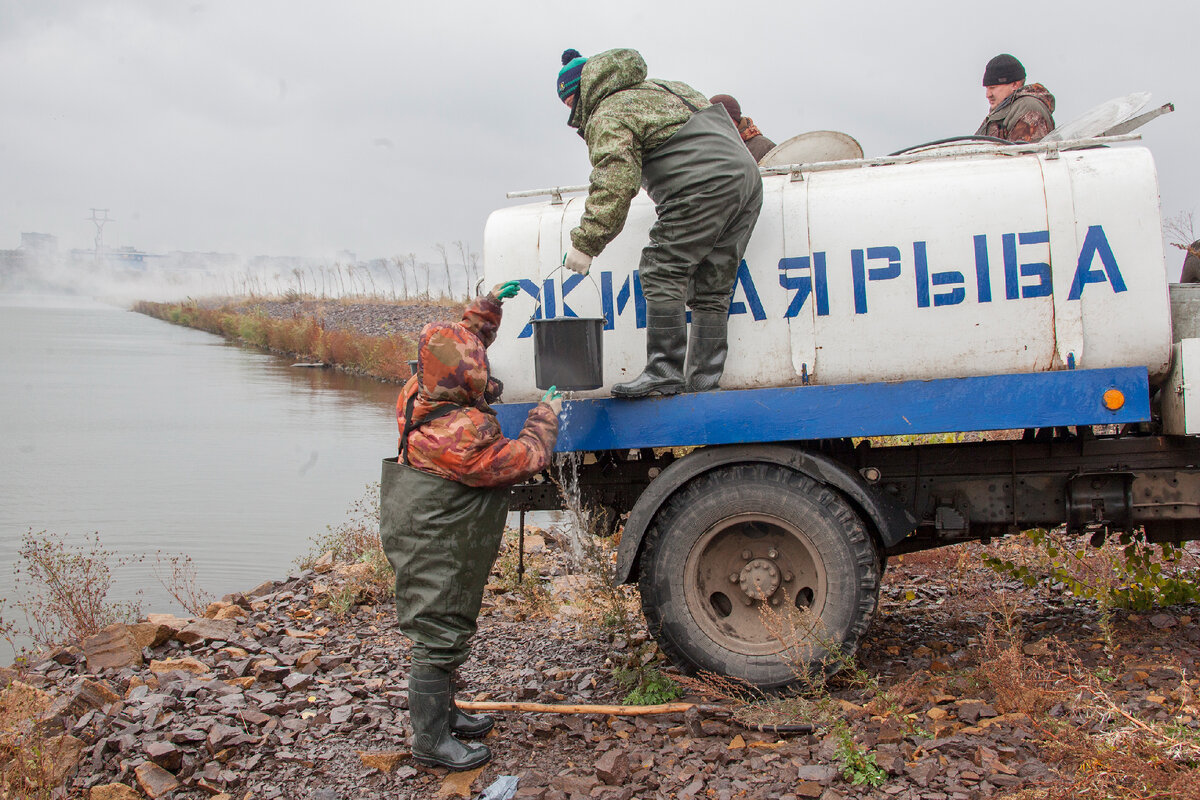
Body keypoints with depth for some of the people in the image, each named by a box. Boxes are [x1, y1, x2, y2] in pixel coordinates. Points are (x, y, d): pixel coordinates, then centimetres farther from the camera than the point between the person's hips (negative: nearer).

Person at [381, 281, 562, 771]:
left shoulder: (419, 395, -3)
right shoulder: (461, 435, -32)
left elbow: (464, 341, 17)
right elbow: (524, 460, -20)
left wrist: (489, 305, 17)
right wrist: (546, 416, -5)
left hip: (434, 544, 10)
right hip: (436, 558, -10)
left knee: (447, 633, 24)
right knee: (438, 640, 2)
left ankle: (442, 713, 41)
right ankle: (431, 741, 16)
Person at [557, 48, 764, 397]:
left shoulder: (607, 117, 1)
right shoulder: (657, 89, 30)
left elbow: (614, 184, -13)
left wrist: (586, 243, -13)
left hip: (702, 185, -9)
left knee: (663, 273, -4)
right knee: (711, 289, 8)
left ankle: (665, 371, -7)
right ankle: (704, 378, 8)